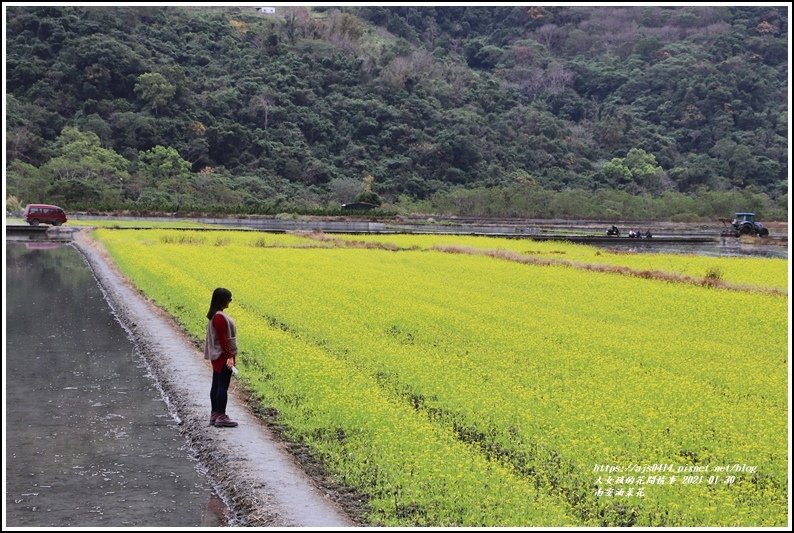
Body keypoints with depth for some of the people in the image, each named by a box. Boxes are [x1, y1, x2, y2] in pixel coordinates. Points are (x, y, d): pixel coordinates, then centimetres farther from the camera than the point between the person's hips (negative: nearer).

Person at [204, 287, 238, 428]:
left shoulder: (213, 315, 11)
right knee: (223, 386, -5)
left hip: (217, 356, 10)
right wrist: (229, 357, -21)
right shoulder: (220, 317, -20)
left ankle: (214, 415, 17)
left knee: (216, 385, 12)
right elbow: (223, 339, -22)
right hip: (223, 357, -10)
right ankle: (221, 417, -2)